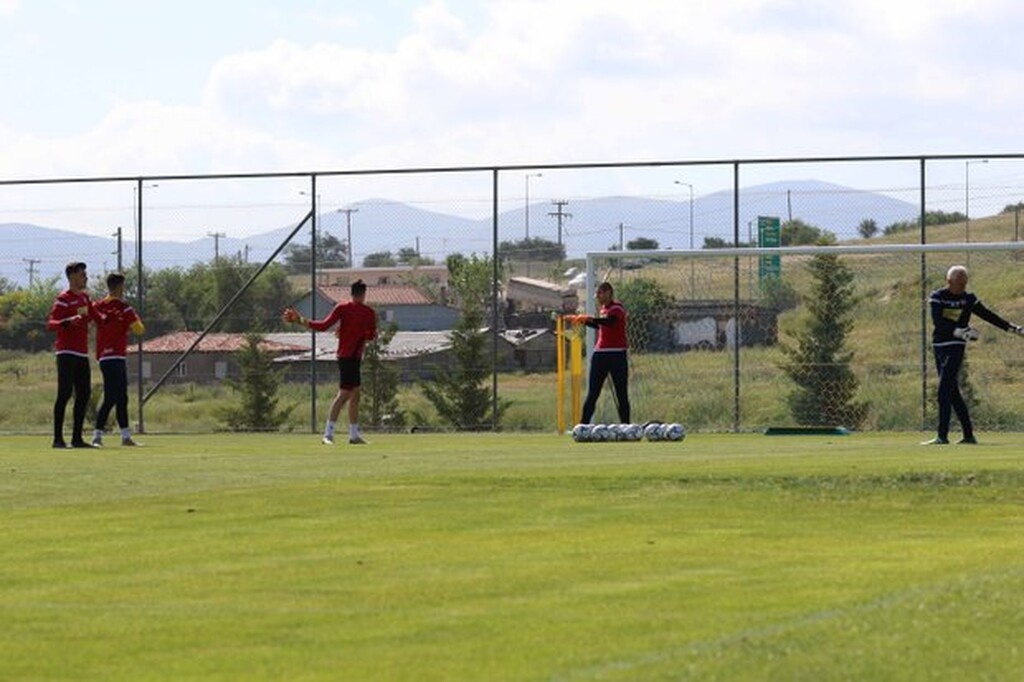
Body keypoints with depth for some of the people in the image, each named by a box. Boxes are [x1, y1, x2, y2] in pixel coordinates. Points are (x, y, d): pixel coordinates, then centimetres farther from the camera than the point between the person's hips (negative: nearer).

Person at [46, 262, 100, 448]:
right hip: (67, 353, -9)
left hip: (82, 354, 9)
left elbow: (93, 316, 34)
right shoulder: (64, 298, -9)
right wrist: (68, 321, -35)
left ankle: (77, 438, 13)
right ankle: (58, 438, -10)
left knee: (84, 395, 8)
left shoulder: (84, 297, 16)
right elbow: (50, 324, -19)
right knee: (65, 394, -11)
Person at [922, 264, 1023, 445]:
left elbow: (988, 315, 10)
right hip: (939, 347, 2)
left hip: (956, 348, -2)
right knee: (952, 392, 5)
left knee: (945, 391, -12)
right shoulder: (937, 297, -2)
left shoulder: (968, 299, 3)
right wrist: (959, 331, -27)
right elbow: (938, 322, -15)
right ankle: (968, 435, 12)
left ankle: (942, 435, -13)